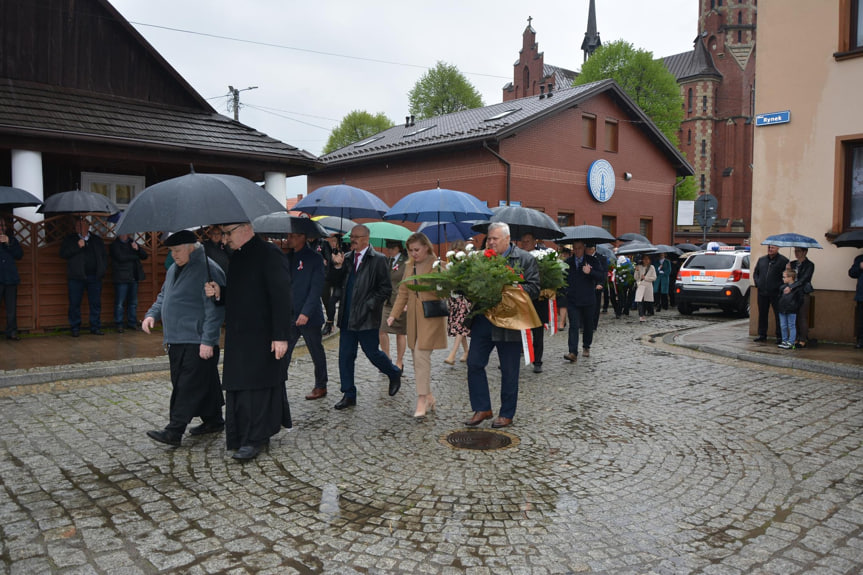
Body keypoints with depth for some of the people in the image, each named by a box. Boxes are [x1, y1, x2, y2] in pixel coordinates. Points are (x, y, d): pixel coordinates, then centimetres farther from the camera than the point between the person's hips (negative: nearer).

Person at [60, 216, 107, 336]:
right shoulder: (69, 239, 7)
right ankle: (75, 328, 10)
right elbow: (63, 254, -4)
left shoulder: (97, 240, 14)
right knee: (75, 304, 1)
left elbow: (104, 255, 20)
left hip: (94, 276, 2)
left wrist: (103, 269, 7)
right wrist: (77, 246, -15)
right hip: (76, 277, -2)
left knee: (96, 303, 4)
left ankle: (95, 327, 12)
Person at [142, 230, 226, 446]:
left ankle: (174, 430, -6)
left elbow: (215, 309, -17)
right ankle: (213, 420, 26)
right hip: (176, 340, 9)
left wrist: (208, 340, -20)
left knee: (188, 386, -7)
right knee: (205, 383, 15)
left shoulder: (208, 270, -13)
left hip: (196, 342, -9)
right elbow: (163, 296, 28)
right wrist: (152, 314, 8)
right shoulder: (174, 270, 17)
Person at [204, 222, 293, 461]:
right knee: (239, 386, 12)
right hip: (238, 335, 8)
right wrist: (219, 293, 1)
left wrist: (281, 336, -21)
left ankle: (255, 439, 7)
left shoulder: (270, 254, -12)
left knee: (256, 385, -2)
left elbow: (281, 298, -17)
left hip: (262, 337, -8)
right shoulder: (236, 257, 15)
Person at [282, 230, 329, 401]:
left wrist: (306, 313, -21)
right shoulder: (287, 257, 10)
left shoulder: (315, 258, -8)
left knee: (316, 353, 10)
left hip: (309, 316, -5)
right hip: (289, 316, 5)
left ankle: (321, 387, 23)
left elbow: (316, 288, -14)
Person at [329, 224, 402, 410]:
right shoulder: (346, 258, 10)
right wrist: (337, 266, -6)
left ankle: (394, 374, 32)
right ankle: (349, 395, 17)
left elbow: (386, 289, -7)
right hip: (347, 318, 5)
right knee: (345, 356, 6)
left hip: (367, 318, -5)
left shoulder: (378, 259, -6)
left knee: (372, 353, 3)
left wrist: (369, 305, -13)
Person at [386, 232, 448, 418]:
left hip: (430, 317, -6)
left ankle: (422, 401, -7)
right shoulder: (409, 266, 14)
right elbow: (402, 292, 16)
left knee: (421, 355, -13)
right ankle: (429, 397, 20)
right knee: (416, 357, 7)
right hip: (413, 318, 6)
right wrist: (394, 314, 8)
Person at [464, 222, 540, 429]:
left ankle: (506, 414, 20)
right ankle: (482, 408, 17)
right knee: (474, 363, 3)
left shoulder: (525, 259, -2)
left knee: (509, 371, 6)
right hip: (482, 320, 4)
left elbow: (534, 288, -9)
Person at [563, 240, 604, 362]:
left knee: (588, 324, 14)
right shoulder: (568, 262, 5)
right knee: (574, 325, -10)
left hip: (588, 299, 0)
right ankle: (573, 353, -15)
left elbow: (602, 277, -7)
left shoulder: (592, 261, 0)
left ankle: (586, 347, 35)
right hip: (572, 300, 0)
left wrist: (590, 272, -23)